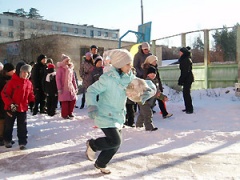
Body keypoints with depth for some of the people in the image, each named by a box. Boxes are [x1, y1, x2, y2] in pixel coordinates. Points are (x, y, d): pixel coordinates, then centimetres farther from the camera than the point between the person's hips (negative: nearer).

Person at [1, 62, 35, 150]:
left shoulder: (29, 83, 2)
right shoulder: (12, 82, -14)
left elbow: (30, 94, 15)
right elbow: (4, 94, -14)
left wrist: (32, 102, -1)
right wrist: (10, 104, -21)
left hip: (23, 108, 3)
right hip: (11, 108, -3)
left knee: (22, 127, 6)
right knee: (9, 125, 14)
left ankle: (22, 143, 13)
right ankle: (7, 141, 32)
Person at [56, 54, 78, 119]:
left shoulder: (70, 68, 12)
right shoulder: (60, 69, -7)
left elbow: (73, 79, 16)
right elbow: (58, 79, -10)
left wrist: (75, 87, 14)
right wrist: (59, 89, -14)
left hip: (71, 87, 6)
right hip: (64, 88, -6)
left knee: (73, 100, 2)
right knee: (65, 101, -5)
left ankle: (70, 112, 20)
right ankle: (64, 114, 10)